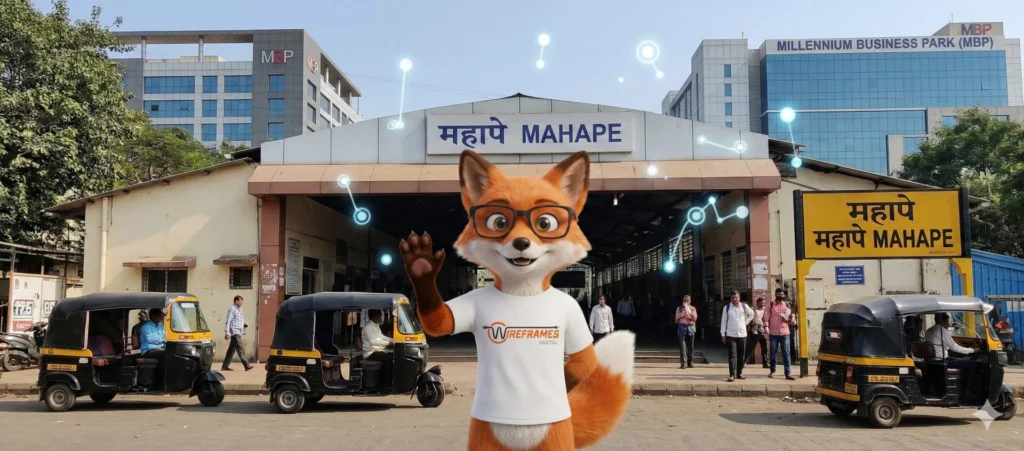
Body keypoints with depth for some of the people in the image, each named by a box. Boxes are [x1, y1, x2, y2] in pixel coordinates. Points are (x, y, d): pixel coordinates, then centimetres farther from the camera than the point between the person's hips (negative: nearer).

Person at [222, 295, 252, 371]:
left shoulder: (239, 309, 18)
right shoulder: (232, 309, -8)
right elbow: (228, 321, -12)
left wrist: (244, 325, 9)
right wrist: (227, 332, -17)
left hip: (239, 332, 9)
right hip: (234, 332, -9)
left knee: (231, 349, 10)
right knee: (240, 349, -11)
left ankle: (225, 366, 15)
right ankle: (246, 365, -15)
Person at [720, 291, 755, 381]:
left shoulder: (744, 306, 4)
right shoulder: (727, 307, 0)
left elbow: (751, 314, 23)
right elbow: (724, 321, 1)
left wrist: (746, 322, 10)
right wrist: (723, 334, -2)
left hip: (742, 334, 3)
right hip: (731, 335, -3)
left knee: (741, 355, 7)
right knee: (732, 355, -9)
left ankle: (739, 373, 18)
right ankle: (732, 375, -11)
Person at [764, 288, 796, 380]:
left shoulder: (787, 305, 10)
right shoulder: (771, 305, 4)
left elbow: (791, 319, 12)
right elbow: (766, 317, -1)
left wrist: (789, 319, -10)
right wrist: (766, 326, -17)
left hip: (785, 333, 1)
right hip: (773, 333, -1)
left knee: (786, 353, -5)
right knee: (773, 353, 6)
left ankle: (788, 374, -7)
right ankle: (772, 371, 21)